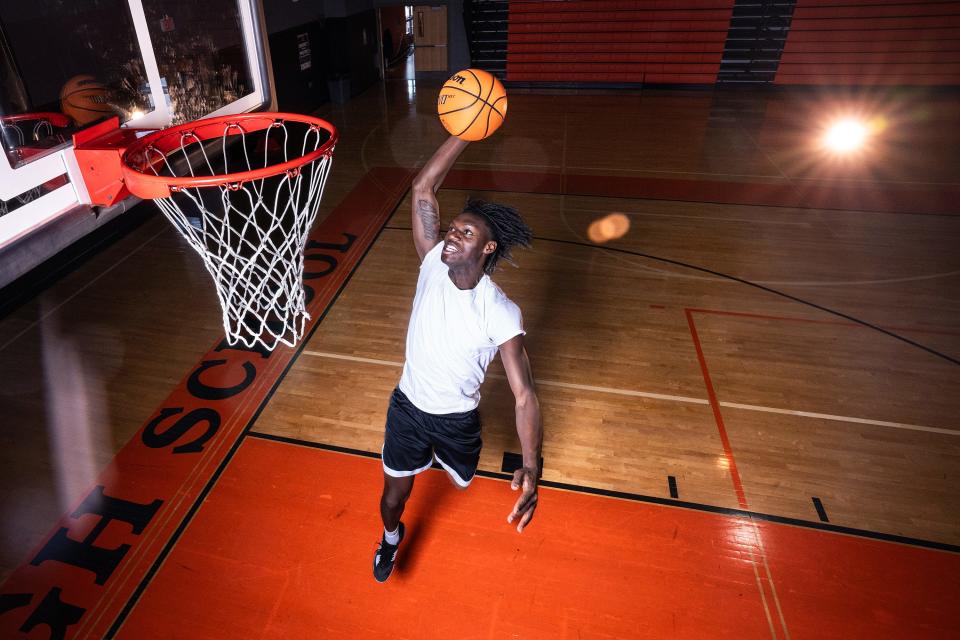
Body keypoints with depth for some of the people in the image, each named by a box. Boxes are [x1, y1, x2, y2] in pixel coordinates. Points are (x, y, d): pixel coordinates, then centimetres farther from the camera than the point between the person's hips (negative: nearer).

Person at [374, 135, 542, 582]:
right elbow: (423, 188, -26)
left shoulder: (501, 314, -28)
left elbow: (524, 395, -29)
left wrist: (532, 467, -41)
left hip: (457, 418, -1)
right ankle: (391, 537, 52)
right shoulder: (433, 264, -20)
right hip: (406, 406, 1)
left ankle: (444, 453, 66)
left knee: (461, 482, 28)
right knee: (394, 496, 15)